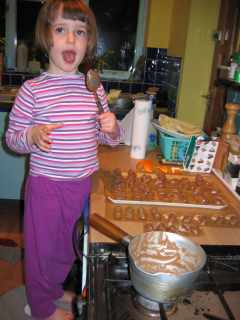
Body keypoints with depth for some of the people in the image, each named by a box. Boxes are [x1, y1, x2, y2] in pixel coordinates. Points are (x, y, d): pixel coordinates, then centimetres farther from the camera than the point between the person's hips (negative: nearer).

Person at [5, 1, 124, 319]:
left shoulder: (94, 87, 1)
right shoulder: (32, 89, -12)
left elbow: (108, 138, 11)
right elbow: (11, 136, -4)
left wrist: (112, 128, -12)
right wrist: (32, 136, -24)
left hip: (83, 184, 4)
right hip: (46, 185, -4)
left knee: (68, 244, 23)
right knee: (43, 245, 13)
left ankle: (55, 289, 52)